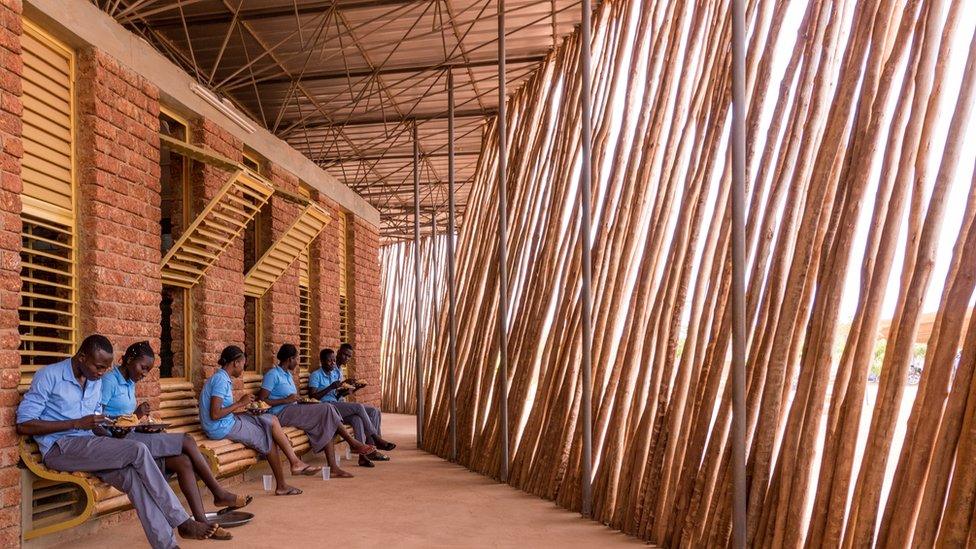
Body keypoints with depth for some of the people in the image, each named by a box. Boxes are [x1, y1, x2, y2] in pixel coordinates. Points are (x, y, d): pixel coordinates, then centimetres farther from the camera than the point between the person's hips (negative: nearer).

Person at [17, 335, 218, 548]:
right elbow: (23, 425, -12)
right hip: (60, 449, -6)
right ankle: (182, 522, -19)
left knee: (133, 475, -25)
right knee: (138, 450, -25)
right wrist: (78, 423, -17)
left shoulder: (96, 381, 15)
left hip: (88, 447, 6)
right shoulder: (49, 376, -7)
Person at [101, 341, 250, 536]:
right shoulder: (109, 380, -7)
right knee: (187, 442, -17)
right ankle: (219, 494, -4)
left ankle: (201, 522, -22)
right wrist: (134, 416, -19)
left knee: (184, 462, -16)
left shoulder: (130, 383, 19)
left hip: (131, 437, 8)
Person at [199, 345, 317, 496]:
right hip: (222, 428, -9)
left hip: (228, 423, 9)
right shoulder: (221, 380, -16)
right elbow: (215, 414, -24)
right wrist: (239, 403, -17)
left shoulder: (222, 378, 14)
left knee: (271, 420, 3)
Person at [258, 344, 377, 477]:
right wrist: (287, 400, -16)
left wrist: (306, 402, 6)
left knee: (325, 426, -14)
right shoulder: (272, 375, -6)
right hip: (281, 414, -9)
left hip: (292, 411, 9)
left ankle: (333, 467, -23)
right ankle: (352, 442, -8)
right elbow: (261, 401, -14)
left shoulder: (288, 375, 22)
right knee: (326, 409, -19)